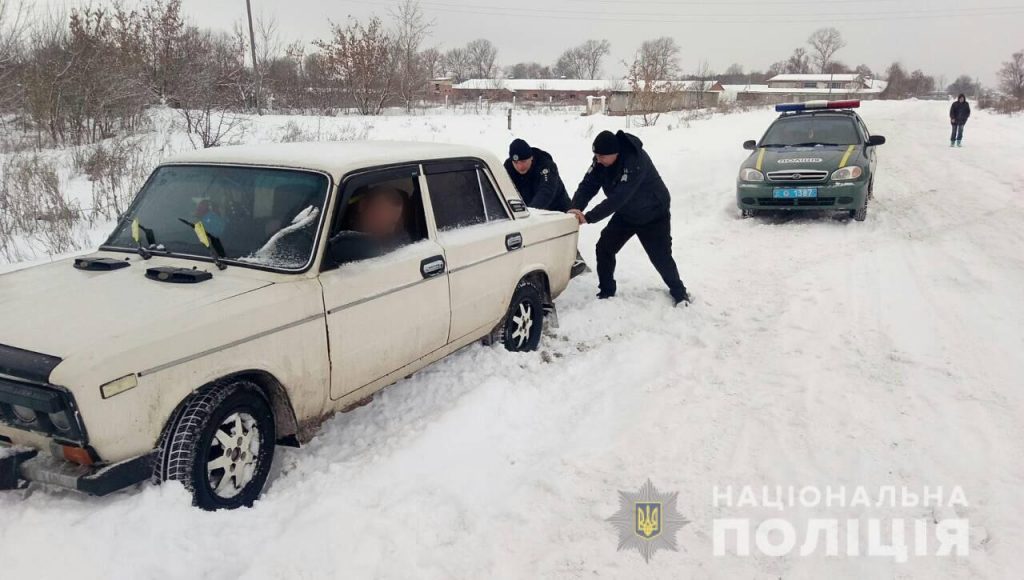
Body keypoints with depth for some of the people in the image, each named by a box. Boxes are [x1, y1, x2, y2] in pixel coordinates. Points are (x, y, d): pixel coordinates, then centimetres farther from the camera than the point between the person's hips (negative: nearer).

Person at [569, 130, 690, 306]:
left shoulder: (636, 160, -39)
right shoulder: (601, 160, -17)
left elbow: (618, 197, -43)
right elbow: (588, 185, -19)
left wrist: (589, 217, -45)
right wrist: (576, 208, -39)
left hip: (654, 215, -6)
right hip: (626, 214, 6)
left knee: (661, 257, -1)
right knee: (604, 248, -3)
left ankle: (679, 292, 22)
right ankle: (606, 291, 13)